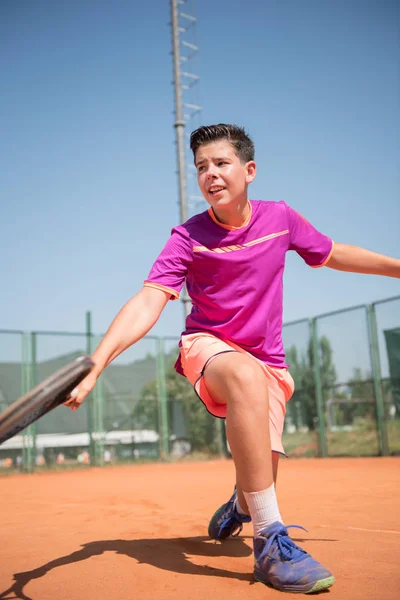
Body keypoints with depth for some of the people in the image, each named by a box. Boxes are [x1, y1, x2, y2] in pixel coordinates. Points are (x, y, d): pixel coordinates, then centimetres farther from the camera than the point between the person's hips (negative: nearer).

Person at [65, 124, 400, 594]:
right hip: (208, 348, -3)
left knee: (259, 477, -8)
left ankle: (238, 507, 37)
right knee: (248, 375, -40)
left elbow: (334, 254, 13)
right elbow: (148, 301, -26)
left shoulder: (280, 218, -5)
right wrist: (94, 364, -41)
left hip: (266, 359, 3)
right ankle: (270, 543, -31)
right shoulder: (189, 237, -14)